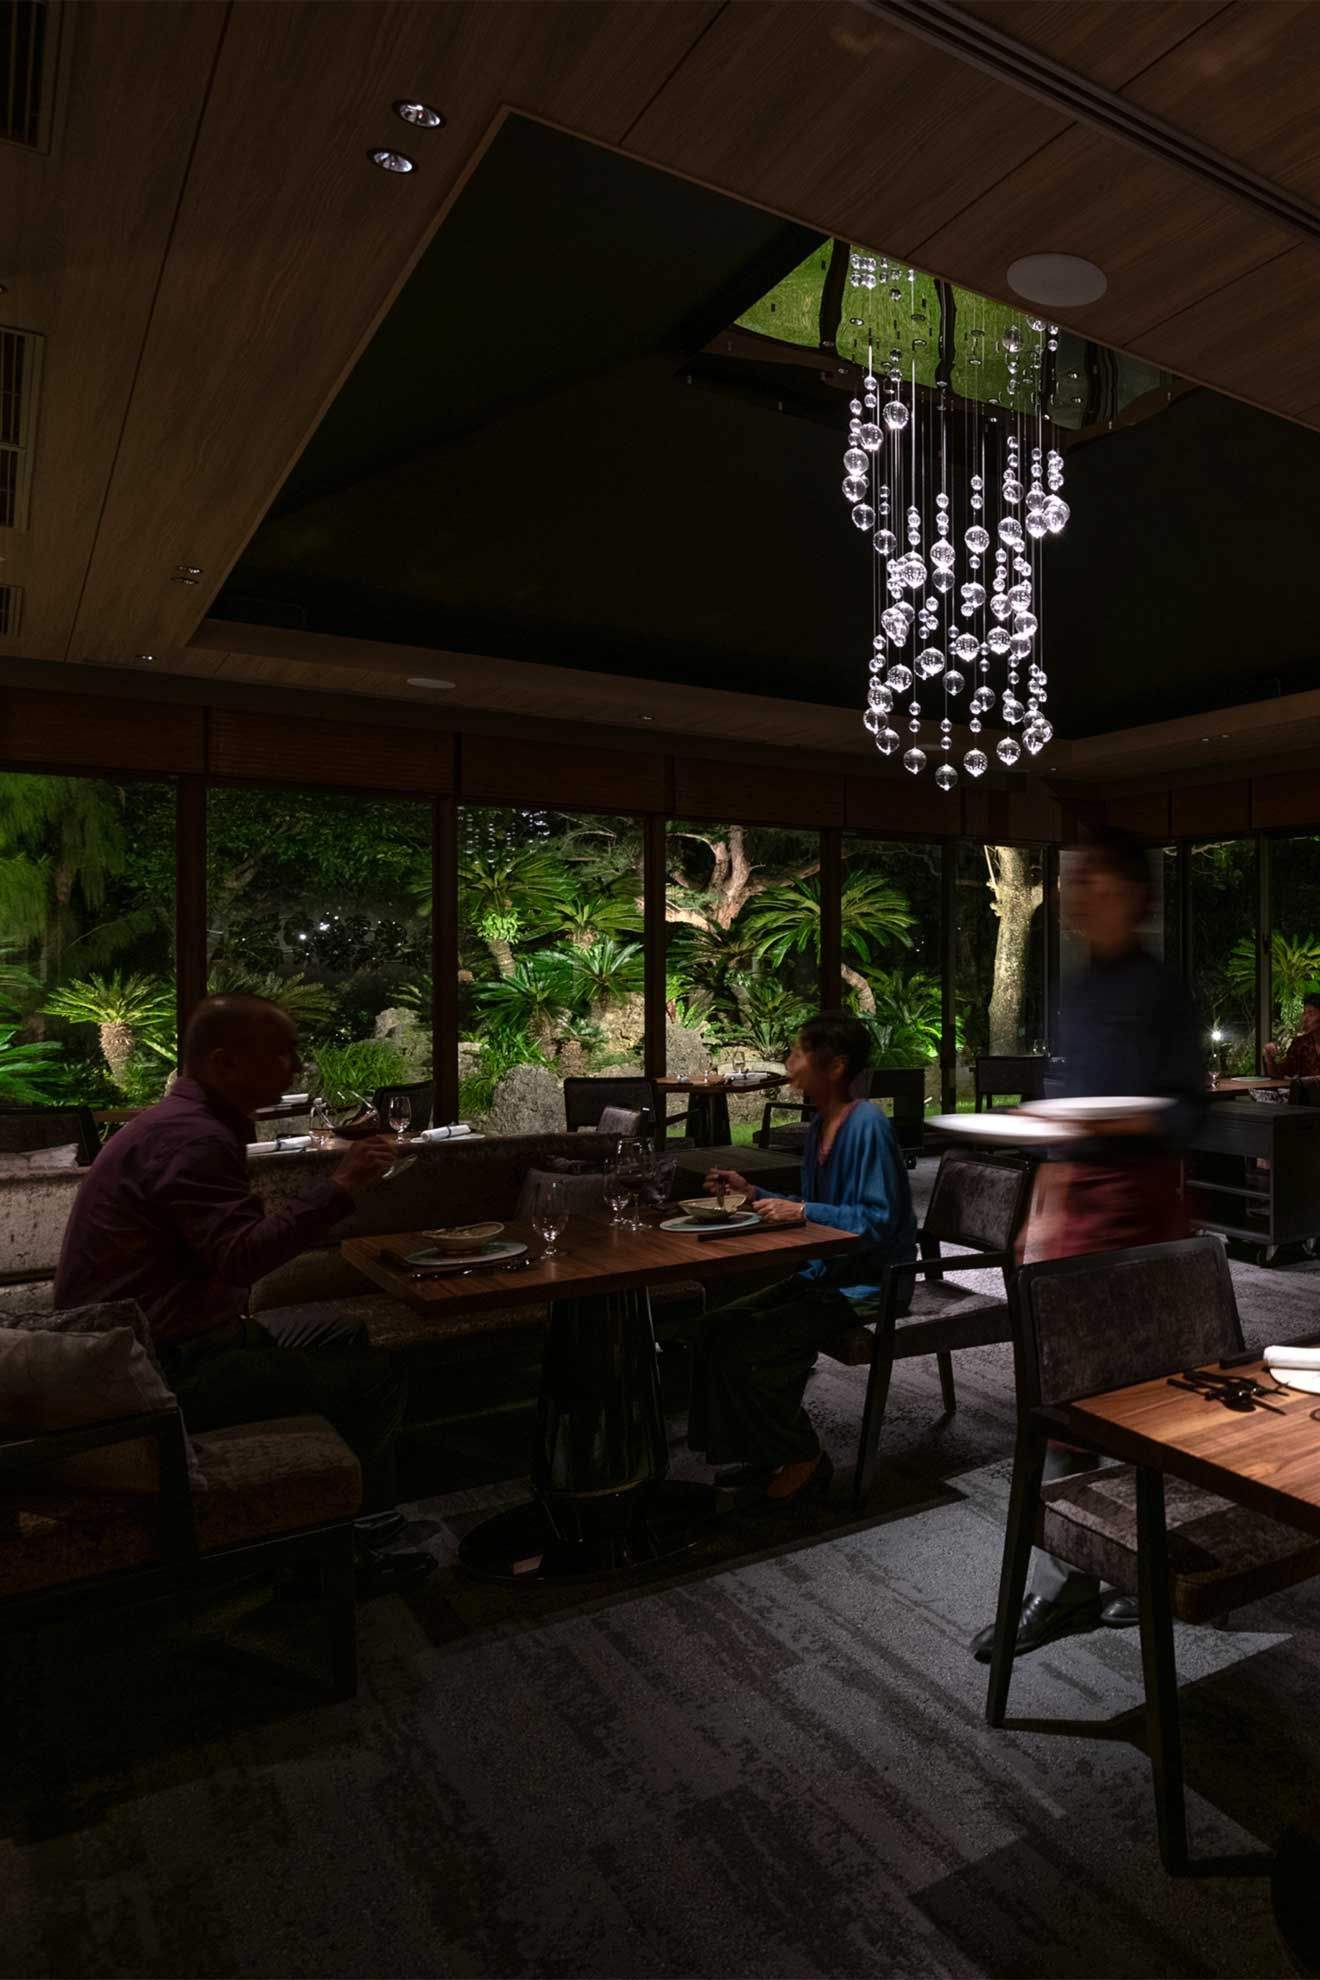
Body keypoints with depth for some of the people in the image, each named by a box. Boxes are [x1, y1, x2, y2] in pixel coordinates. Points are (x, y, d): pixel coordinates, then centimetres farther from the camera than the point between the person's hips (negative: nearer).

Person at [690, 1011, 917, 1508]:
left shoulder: (867, 1126, -19)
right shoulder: (820, 1125, 9)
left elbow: (877, 1223, -23)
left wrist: (802, 1211, -28)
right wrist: (752, 1191, 8)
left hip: (868, 1285, -9)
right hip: (823, 1273, 9)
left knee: (748, 1346, -19)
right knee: (718, 1327, -3)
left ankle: (802, 1461, 4)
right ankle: (765, 1452, 10)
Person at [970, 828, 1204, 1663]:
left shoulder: (1160, 988, -8)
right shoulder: (1079, 990, 14)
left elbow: (1190, 1108, -10)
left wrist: (1131, 1120, -30)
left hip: (1140, 1194, -7)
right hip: (1075, 1195, 7)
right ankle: (1062, 1584, 19)